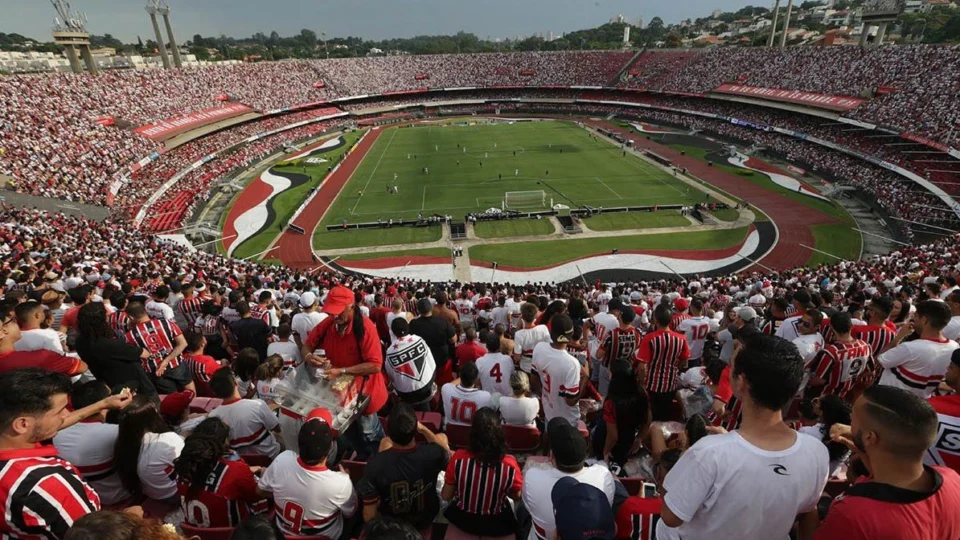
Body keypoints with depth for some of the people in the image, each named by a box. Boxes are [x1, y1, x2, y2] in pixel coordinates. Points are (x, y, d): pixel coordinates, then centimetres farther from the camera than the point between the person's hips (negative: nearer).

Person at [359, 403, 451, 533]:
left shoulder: (376, 464, -38)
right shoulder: (433, 453, -36)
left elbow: (369, 516, -26)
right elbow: (447, 456, -8)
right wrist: (424, 429, -12)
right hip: (426, 518, 0)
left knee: (384, 442, 15)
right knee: (441, 436, 15)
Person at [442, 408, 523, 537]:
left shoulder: (459, 458, -26)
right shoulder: (510, 465, -26)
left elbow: (446, 496, -12)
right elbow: (517, 496, -8)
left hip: (462, 520, 1)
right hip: (497, 525, 0)